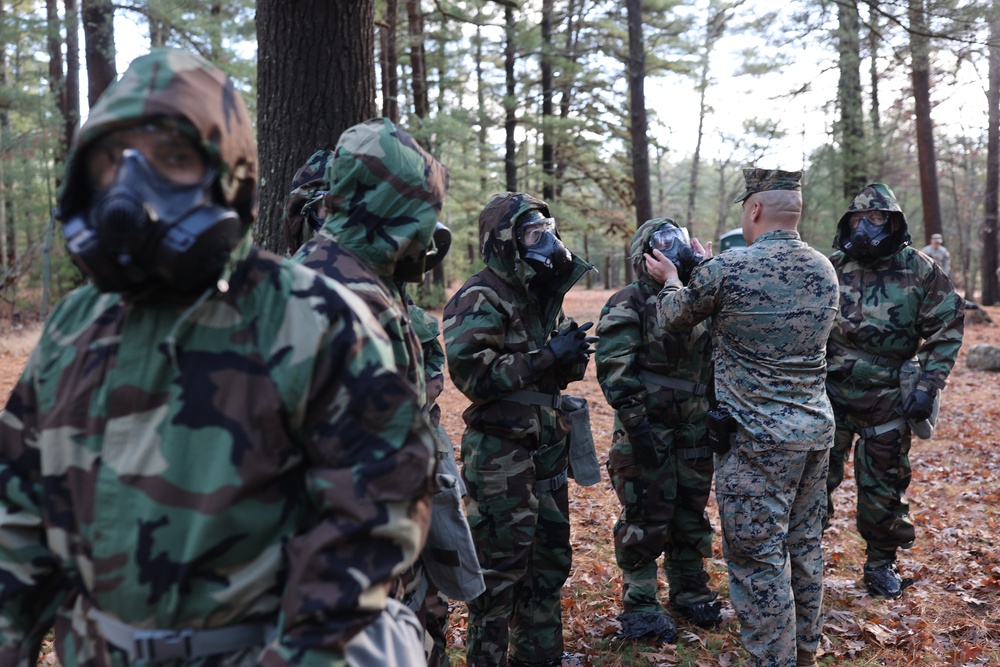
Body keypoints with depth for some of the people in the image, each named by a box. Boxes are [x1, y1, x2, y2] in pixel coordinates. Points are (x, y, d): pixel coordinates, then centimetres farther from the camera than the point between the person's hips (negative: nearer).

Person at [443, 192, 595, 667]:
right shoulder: (480, 299, -14)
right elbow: (471, 373, -24)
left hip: (547, 450, 9)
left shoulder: (543, 294, 13)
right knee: (501, 567, 1)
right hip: (501, 454, -9)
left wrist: (572, 356, -2)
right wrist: (545, 359, -22)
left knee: (549, 559, 18)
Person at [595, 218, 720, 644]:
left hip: (693, 430, 6)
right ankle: (639, 606, 13)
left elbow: (714, 362, 18)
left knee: (691, 514, 15)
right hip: (647, 432, -6)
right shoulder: (628, 305, -10)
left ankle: (690, 593, 31)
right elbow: (614, 370, -16)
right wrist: (636, 423, -20)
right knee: (646, 520, 0)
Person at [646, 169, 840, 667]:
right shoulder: (824, 271, 4)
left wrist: (671, 281, 24)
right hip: (815, 432, 7)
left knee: (758, 560, 2)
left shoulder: (726, 271, -15)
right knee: (803, 550, 19)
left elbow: (675, 319, 3)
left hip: (756, 439, -7)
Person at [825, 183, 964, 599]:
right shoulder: (831, 269, 0)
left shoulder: (920, 271, -5)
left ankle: (881, 563, 28)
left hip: (888, 400, -1)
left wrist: (927, 387, -9)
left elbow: (946, 330, -2)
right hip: (831, 394, 1)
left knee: (883, 486, 10)